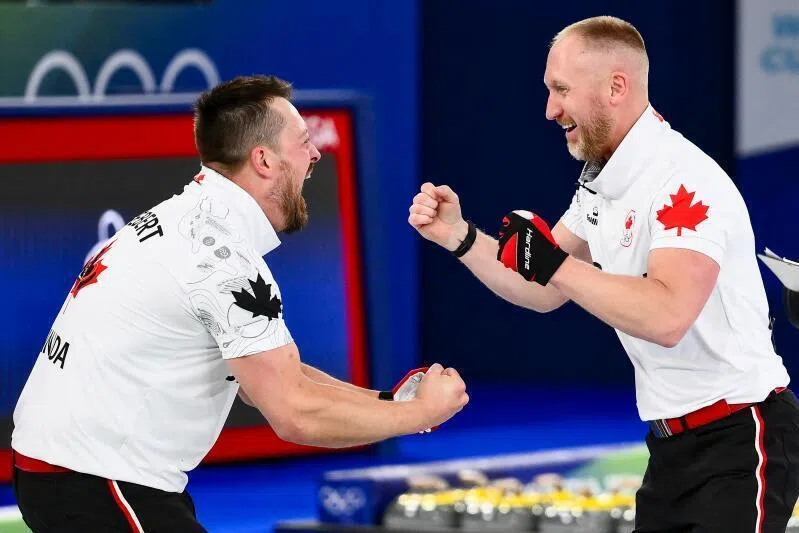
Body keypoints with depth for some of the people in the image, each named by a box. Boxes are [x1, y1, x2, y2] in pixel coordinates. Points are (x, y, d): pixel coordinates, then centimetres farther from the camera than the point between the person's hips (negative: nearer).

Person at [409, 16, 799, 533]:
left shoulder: (683, 178, -21)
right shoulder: (602, 182, 9)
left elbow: (668, 317, -34)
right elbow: (543, 292, 15)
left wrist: (556, 264, -30)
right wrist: (459, 237, 3)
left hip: (739, 437, -9)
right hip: (674, 440, 9)